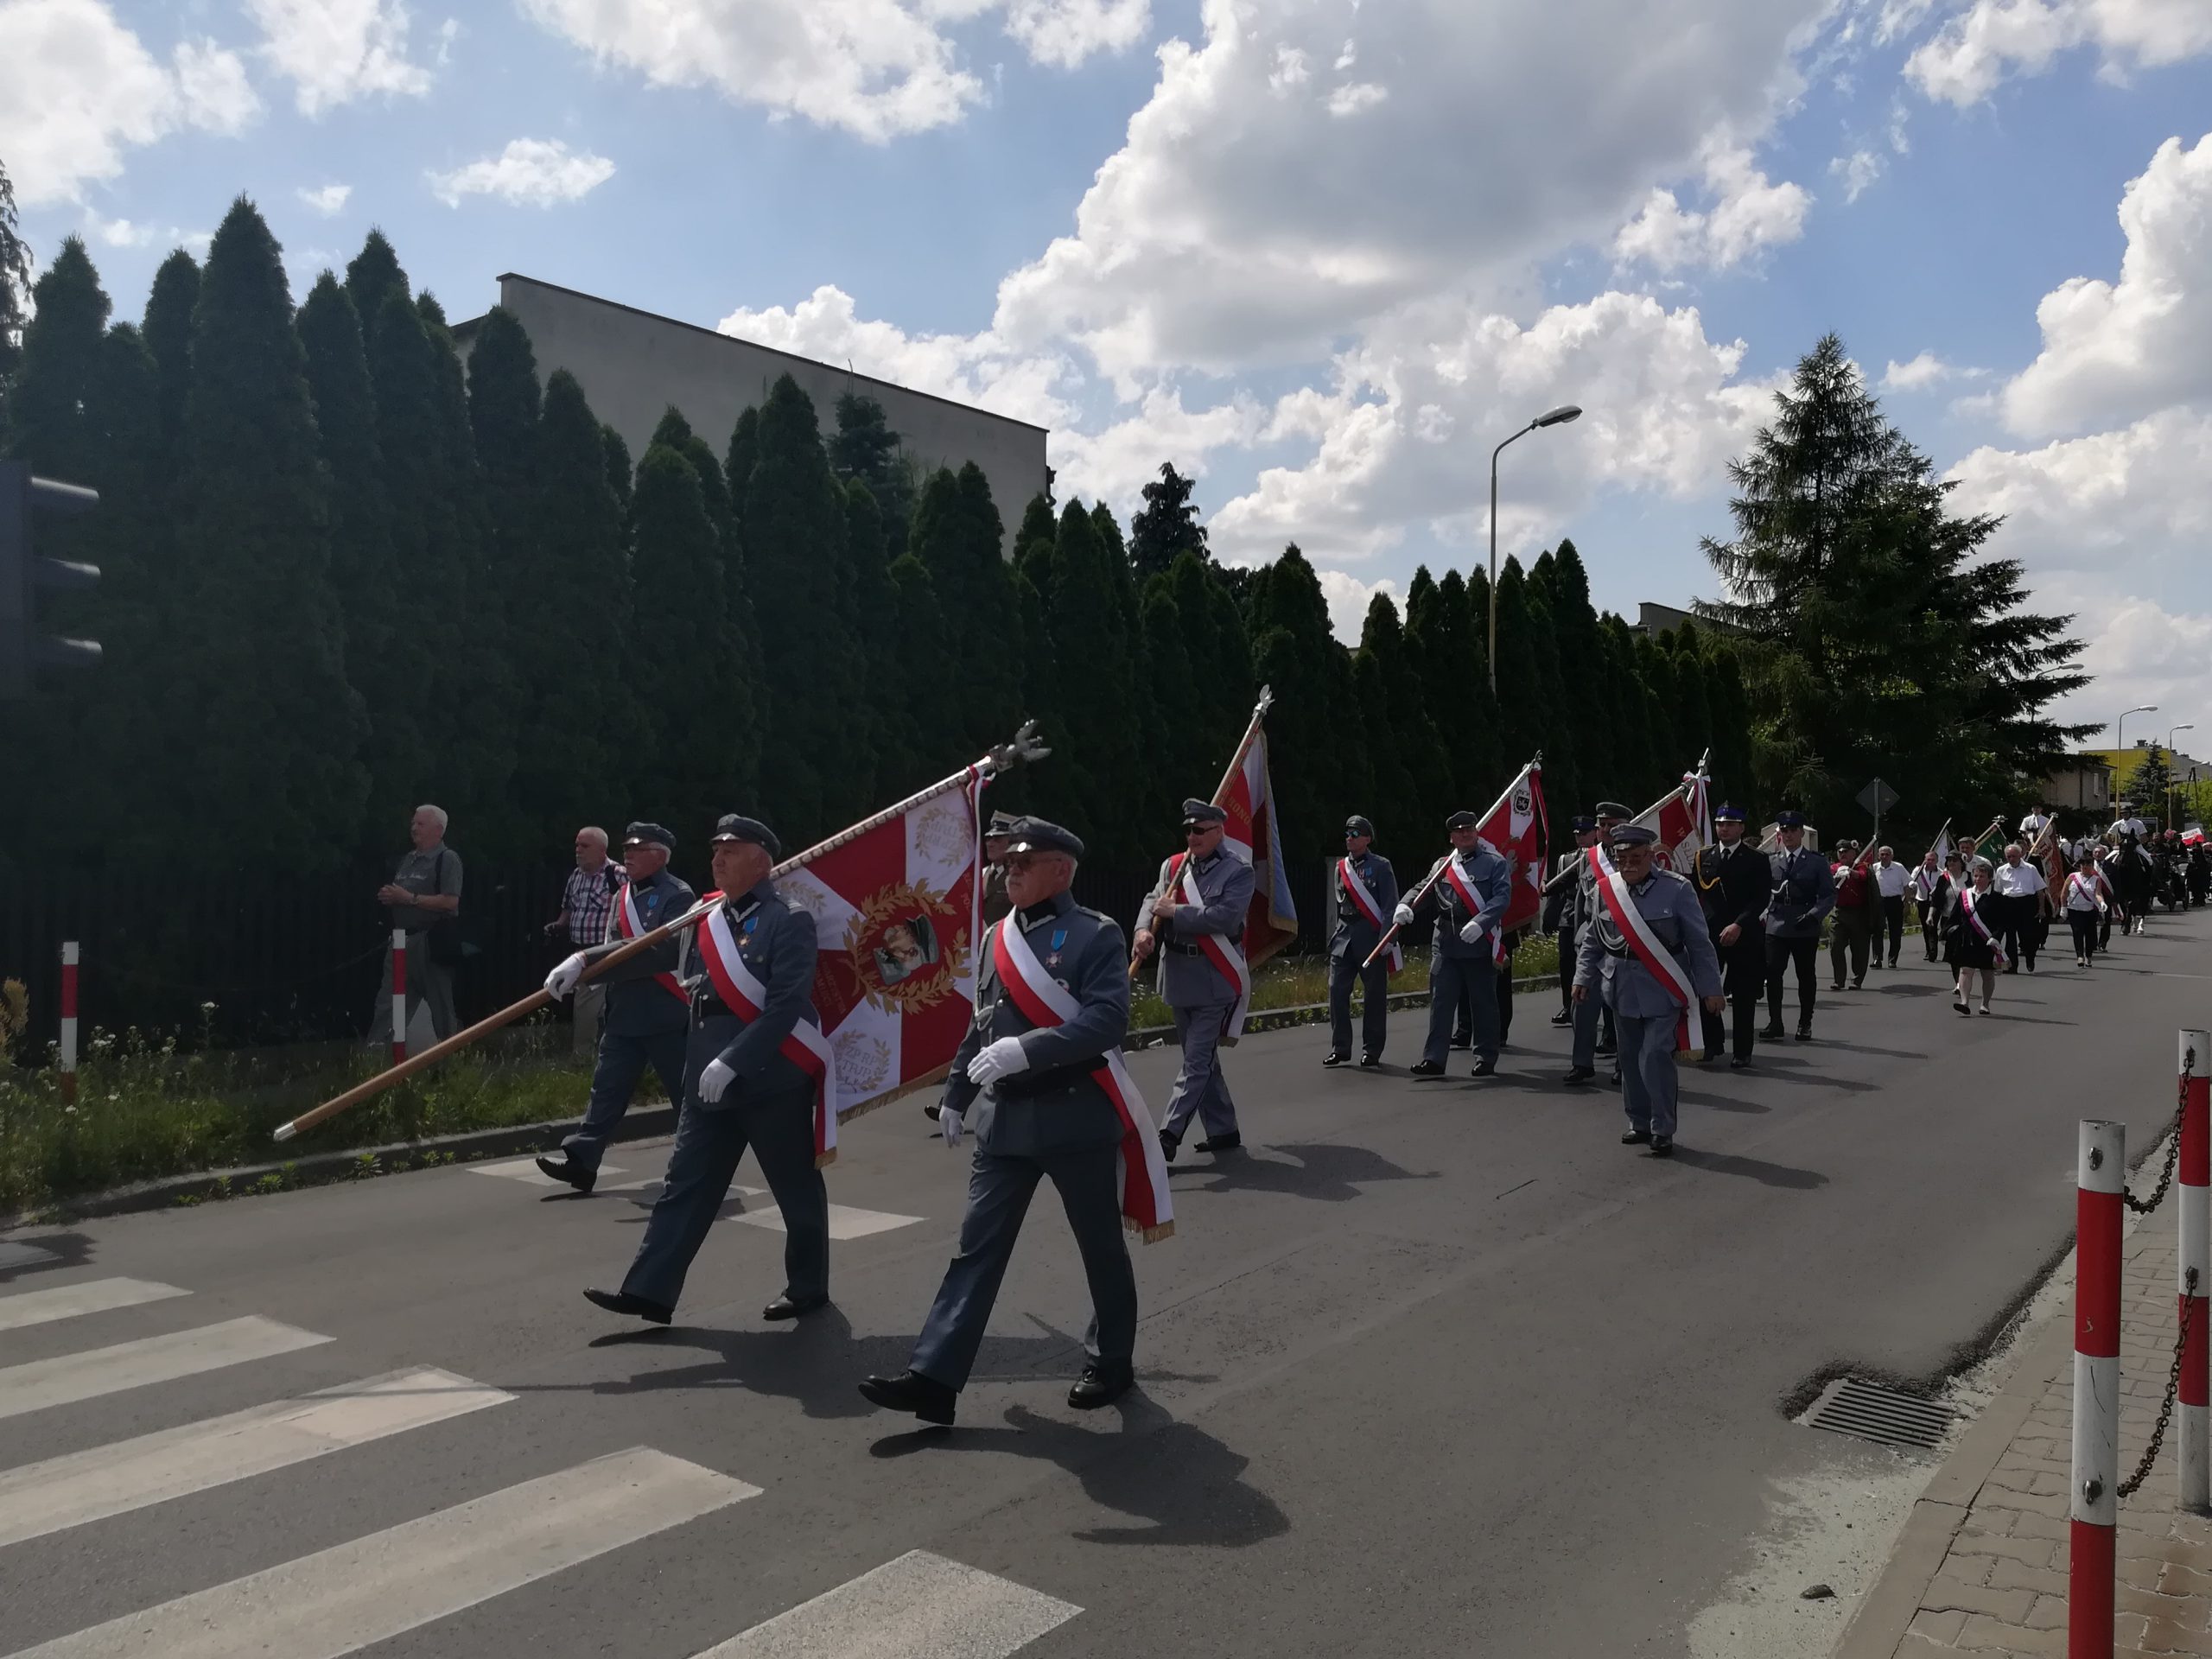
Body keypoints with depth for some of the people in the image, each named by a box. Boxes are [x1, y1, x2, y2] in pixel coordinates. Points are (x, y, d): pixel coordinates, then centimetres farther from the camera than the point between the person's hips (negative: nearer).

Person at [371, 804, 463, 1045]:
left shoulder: (447, 859, -7)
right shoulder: (407, 858, 18)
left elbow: (450, 901, -18)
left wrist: (410, 898, -18)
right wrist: (388, 897, 6)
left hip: (431, 942, -8)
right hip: (400, 939, 8)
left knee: (439, 1004, 1)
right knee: (387, 1002, 2)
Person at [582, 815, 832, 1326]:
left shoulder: (789, 921, -13)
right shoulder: (707, 915, 11)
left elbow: (786, 1006, -21)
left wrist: (732, 1061, -24)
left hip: (774, 1081, -7)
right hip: (708, 1081, 7)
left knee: (797, 1191, 8)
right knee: (684, 1185, 6)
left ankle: (808, 1289, 25)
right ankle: (649, 1291, 10)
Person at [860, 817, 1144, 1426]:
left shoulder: (1095, 934, -9)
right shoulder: (998, 938, 11)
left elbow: (1108, 1018, -21)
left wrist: (1026, 1050, -29)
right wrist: (956, 1095, 21)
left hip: (1076, 1118, -5)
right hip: (1005, 1119, 6)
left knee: (1100, 1247, 10)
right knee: (977, 1245, 3)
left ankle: (1113, 1363, 28)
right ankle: (933, 1377, 3)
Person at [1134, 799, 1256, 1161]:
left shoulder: (1238, 872, -6)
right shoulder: (1172, 866, 9)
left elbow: (1226, 916, -19)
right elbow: (1153, 901, 3)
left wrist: (1175, 912, -14)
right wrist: (1144, 930, -18)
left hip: (1216, 979, -6)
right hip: (1179, 977, 6)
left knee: (1197, 1061, -8)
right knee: (1201, 1058, 14)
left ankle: (1169, 1137, -10)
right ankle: (1224, 1130, 26)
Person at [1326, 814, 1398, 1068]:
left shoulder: (1381, 866, -2)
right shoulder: (1341, 867, 13)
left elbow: (1391, 905, -6)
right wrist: (1337, 933, 14)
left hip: (1371, 936, -5)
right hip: (1343, 935, 5)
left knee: (1375, 995, 2)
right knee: (1337, 990, -1)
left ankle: (1372, 1050, 10)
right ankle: (1340, 1047, 8)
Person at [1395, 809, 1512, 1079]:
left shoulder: (1495, 864, 2)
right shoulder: (1441, 866, 14)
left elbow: (1502, 897, -10)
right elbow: (1424, 892, 11)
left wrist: (1480, 923, -25)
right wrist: (1405, 906, -11)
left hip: (1480, 944, -3)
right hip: (1445, 944, 3)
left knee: (1483, 1003, 5)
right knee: (1440, 1001, 1)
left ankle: (1486, 1059, 15)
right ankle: (1434, 1058, 4)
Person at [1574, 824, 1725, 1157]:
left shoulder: (1676, 889, -9)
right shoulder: (1607, 890, 1)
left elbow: (1699, 942, -4)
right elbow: (1593, 941, 11)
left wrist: (1710, 988, -4)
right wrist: (1583, 978, 6)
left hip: (1662, 989, -4)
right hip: (1622, 989, 4)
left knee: (1655, 1056, -11)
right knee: (1631, 1059, 12)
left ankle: (1663, 1130, 1)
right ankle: (1640, 1123, 26)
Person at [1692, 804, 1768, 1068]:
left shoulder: (1756, 860, 0)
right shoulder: (1703, 856, 9)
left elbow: (1760, 899, -7)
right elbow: (1693, 893, 10)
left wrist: (1738, 925, -18)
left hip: (1744, 936, -2)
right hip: (1708, 933, 2)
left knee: (1743, 997, 3)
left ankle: (1742, 1051, 12)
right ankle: (1712, 1043, 14)